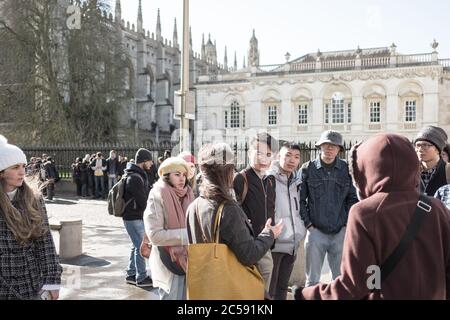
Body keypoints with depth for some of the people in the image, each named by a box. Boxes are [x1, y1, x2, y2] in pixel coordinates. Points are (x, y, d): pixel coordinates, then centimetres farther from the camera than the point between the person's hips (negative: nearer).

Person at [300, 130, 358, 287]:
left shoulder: (346, 169, 4)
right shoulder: (308, 168, -1)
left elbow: (352, 198, 9)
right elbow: (300, 199, 1)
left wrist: (347, 223, 2)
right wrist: (308, 224, -4)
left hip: (340, 232, 2)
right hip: (316, 231, -1)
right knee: (312, 280, 5)